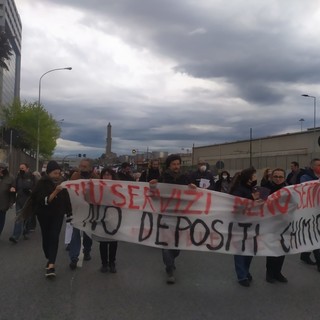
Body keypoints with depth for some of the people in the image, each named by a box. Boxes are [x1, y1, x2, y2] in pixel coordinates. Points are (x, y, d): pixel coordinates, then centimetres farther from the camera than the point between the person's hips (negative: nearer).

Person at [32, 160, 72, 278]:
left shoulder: (61, 183, -2)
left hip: (58, 215, 1)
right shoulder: (42, 183, -11)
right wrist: (55, 192, -33)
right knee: (46, 237, 9)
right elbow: (44, 200, -22)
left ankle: (51, 265, -16)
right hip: (44, 215, -1)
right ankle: (50, 260, 29)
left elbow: (66, 199, 6)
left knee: (54, 237, -10)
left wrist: (69, 213, 6)